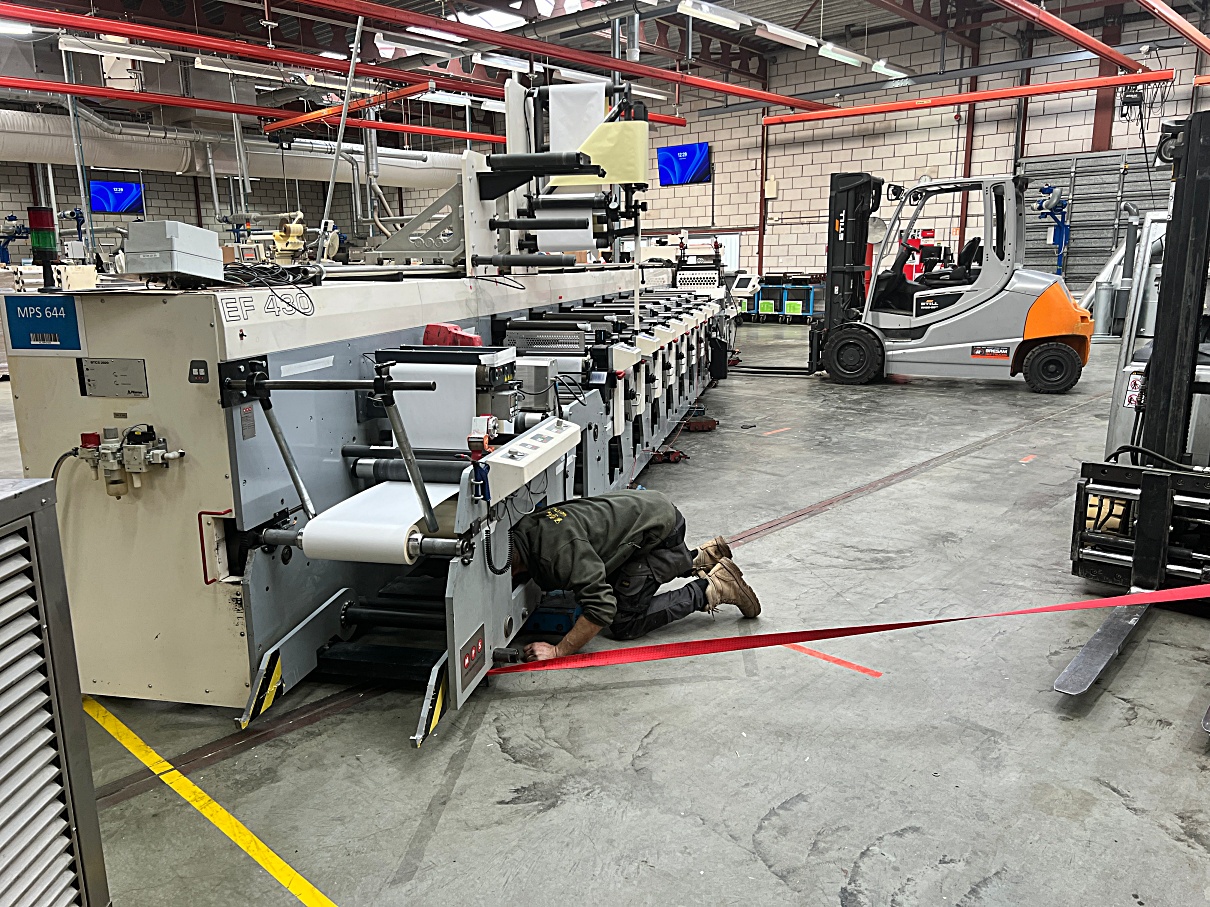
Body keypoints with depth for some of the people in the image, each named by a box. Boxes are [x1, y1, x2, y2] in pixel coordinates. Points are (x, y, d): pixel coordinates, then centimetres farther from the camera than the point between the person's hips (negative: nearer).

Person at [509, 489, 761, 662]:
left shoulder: (561, 548, -34)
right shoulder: (522, 530, -7)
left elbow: (601, 607, -37)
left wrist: (558, 651, -31)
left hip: (658, 527, -9)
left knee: (623, 625, -8)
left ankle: (711, 588, -3)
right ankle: (700, 558, 28)